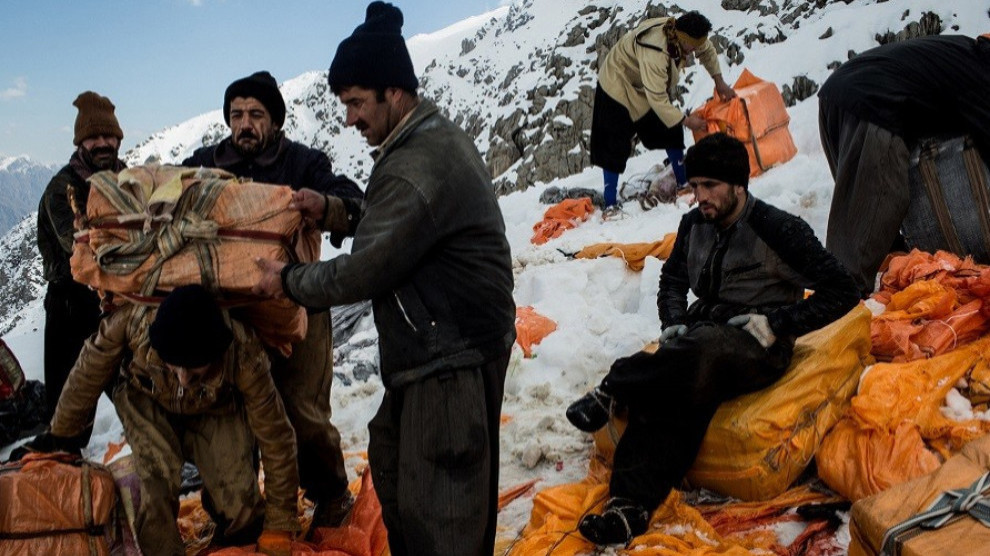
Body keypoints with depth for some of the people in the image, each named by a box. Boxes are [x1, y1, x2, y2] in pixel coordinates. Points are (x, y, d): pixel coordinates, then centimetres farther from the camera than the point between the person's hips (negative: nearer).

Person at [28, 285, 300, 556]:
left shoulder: (244, 355, -39)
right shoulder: (132, 320, -38)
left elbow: (276, 439, -25)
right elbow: (87, 376, -15)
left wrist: (279, 528, -17)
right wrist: (61, 435, 2)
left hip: (215, 409, 0)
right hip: (146, 400, 1)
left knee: (238, 503, -14)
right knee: (156, 485, -25)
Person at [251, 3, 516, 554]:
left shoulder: (416, 167, -25)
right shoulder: (440, 136, 8)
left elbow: (362, 274, -20)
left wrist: (287, 280, -4)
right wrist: (335, 211, 3)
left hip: (452, 358, -11)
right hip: (438, 347, 11)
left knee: (436, 509, 0)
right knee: (392, 464, 23)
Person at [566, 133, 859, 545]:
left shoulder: (780, 229, -7)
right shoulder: (694, 224, 10)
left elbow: (842, 293, -5)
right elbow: (672, 277, 27)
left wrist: (775, 323, -14)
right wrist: (673, 323, 7)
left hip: (758, 347, -4)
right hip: (702, 335, 4)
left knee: (704, 348, -41)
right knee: (678, 398, -31)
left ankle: (613, 391, -28)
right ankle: (630, 507, -43)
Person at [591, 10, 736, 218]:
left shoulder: (682, 32, -17)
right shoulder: (654, 54, -41)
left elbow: (707, 50, 7)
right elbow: (657, 99, -35)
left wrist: (719, 81, 5)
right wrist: (686, 120, -26)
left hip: (653, 85, 8)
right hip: (618, 86, -8)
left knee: (671, 132, 8)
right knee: (615, 146, -9)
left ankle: (684, 183, 20)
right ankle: (610, 204, -4)